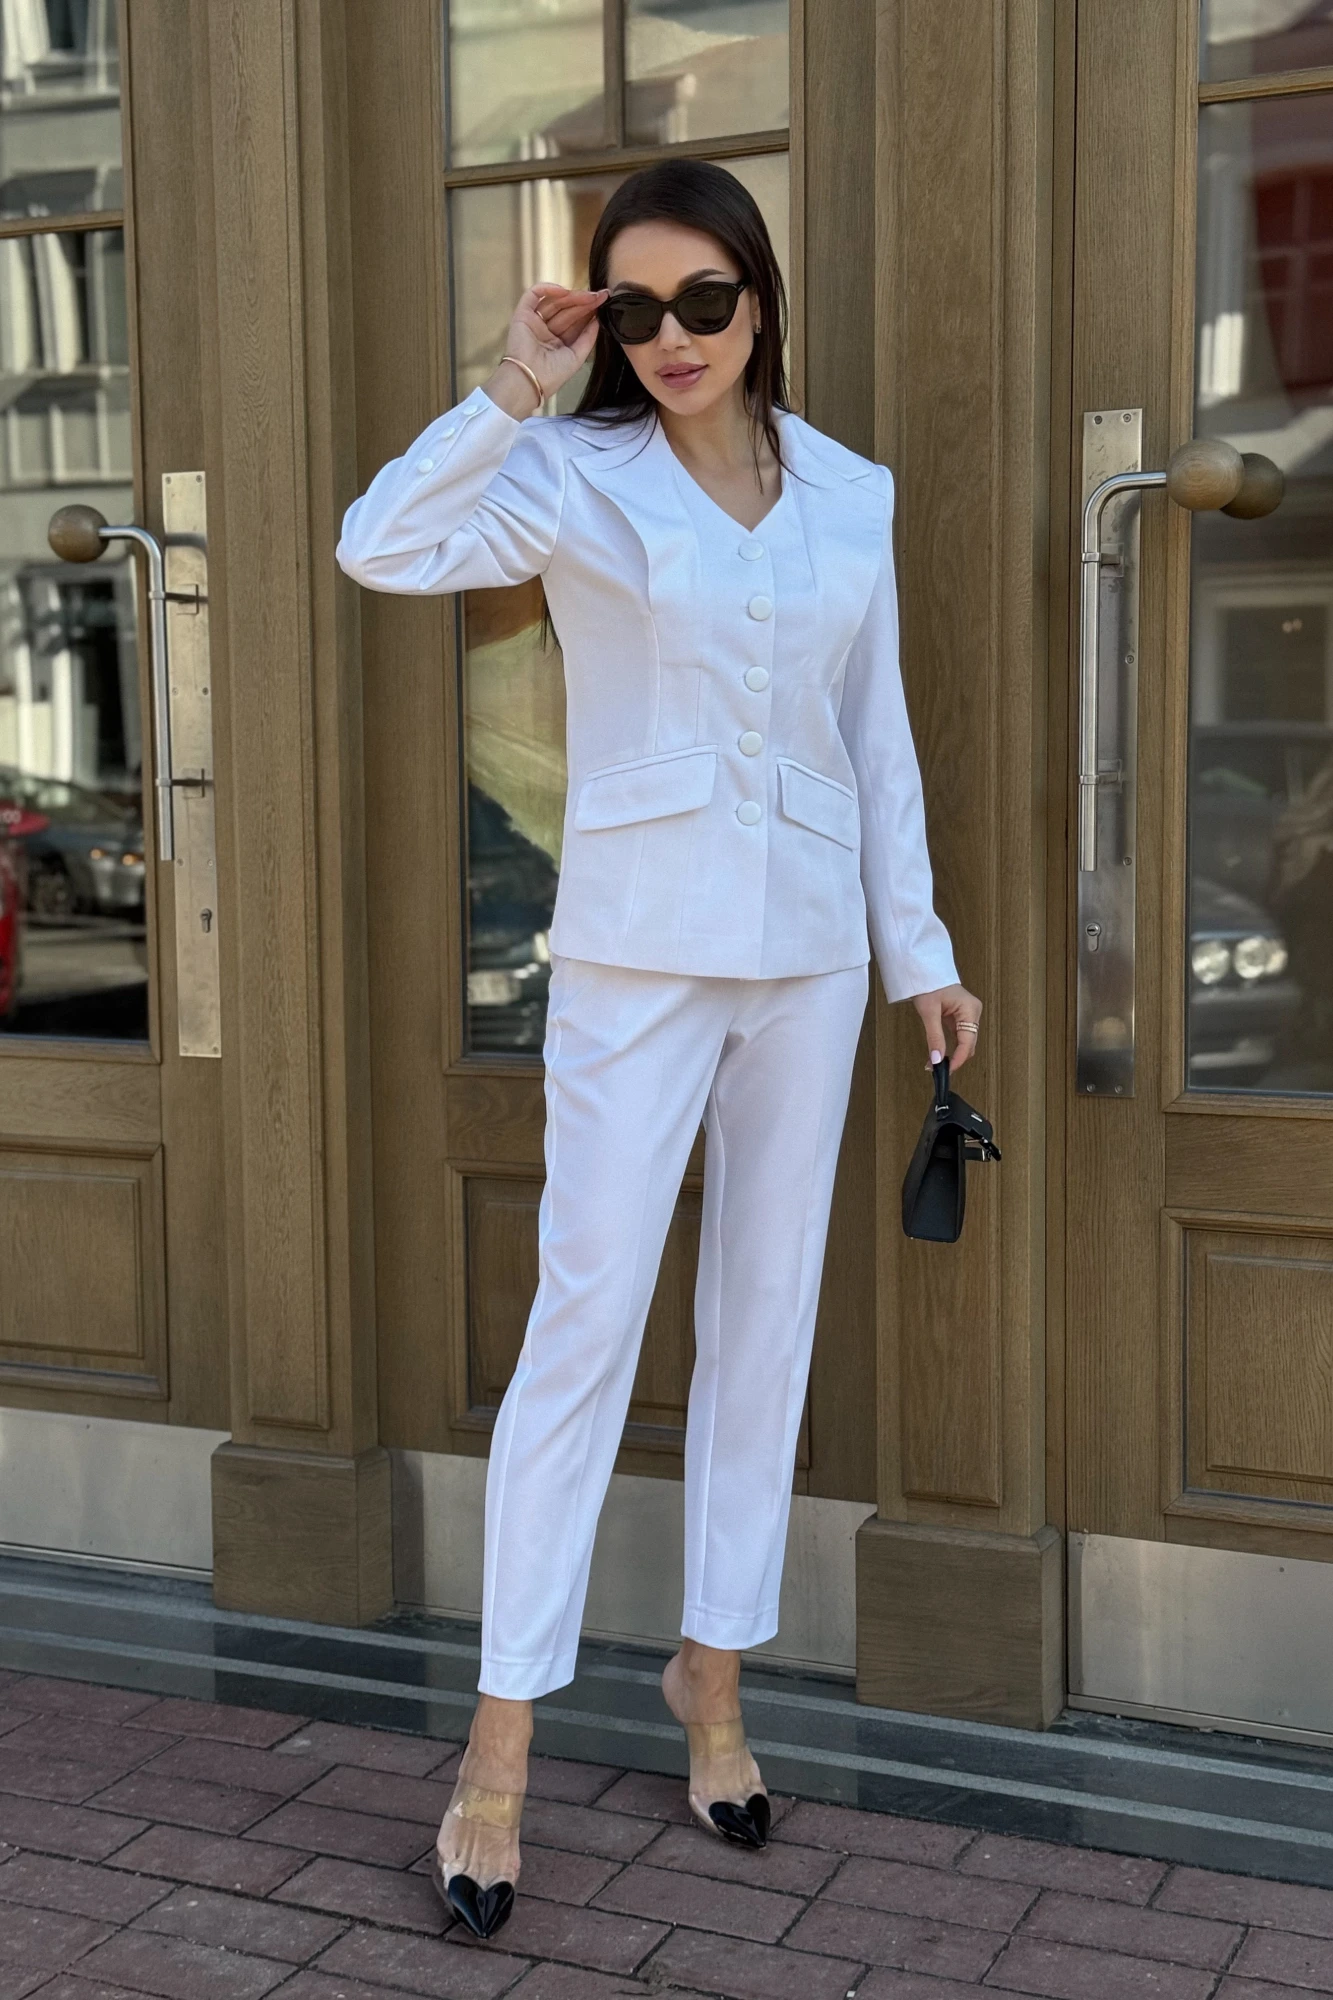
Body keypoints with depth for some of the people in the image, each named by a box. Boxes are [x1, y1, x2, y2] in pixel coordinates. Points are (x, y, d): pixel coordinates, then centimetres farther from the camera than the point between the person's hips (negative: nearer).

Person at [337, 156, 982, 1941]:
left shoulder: (854, 496, 7)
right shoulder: (580, 475, -4)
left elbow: (880, 739, 11)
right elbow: (381, 550, -21)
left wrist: (922, 951, 10)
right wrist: (513, 390, -22)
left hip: (810, 953, 4)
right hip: (639, 952, -4)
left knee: (768, 1317, 10)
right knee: (587, 1320, -4)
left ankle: (715, 1671, 26)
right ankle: (502, 1741, 6)